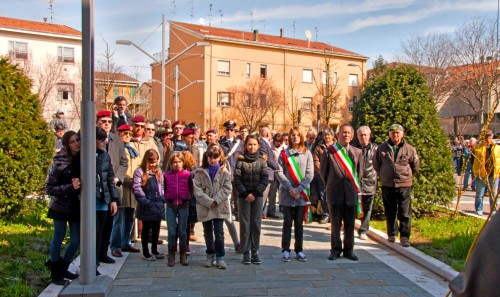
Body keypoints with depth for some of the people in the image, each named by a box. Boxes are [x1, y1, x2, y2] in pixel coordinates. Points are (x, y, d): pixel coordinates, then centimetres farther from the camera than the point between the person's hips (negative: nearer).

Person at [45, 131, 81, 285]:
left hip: (77, 206, 4)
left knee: (76, 240, 7)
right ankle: (55, 273, 23)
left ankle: (62, 268, 28)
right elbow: (49, 188, -13)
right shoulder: (59, 162, -14)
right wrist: (70, 187, -23)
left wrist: (80, 184, -7)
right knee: (58, 238, 7)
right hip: (61, 206, -4)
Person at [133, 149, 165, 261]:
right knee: (146, 229, 7)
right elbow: (137, 189, -14)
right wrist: (145, 201, -16)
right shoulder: (139, 171, -9)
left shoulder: (158, 170, 9)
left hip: (158, 205, 5)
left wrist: (162, 198, 3)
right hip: (147, 206, -5)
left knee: (156, 229, 14)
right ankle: (145, 253, 16)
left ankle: (154, 250, 28)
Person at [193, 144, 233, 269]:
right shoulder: (200, 172, -1)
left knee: (219, 232, -2)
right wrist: (209, 202, -16)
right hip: (204, 207, 1)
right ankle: (210, 256, 26)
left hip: (220, 207, -1)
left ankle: (220, 257, 9)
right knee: (208, 232, 13)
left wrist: (216, 200, -15)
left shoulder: (224, 171, -1)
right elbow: (197, 190, -7)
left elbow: (227, 188, -6)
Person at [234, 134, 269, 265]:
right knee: (245, 224, 2)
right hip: (243, 196, -1)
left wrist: (255, 193, -11)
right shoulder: (241, 160, 0)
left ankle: (255, 251, 12)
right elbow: (236, 179, -4)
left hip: (257, 196, 1)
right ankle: (245, 252, 8)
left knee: (256, 224, 4)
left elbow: (265, 179, -2)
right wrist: (245, 194, -12)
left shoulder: (262, 160, 3)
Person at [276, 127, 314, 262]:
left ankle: (299, 250, 18)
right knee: (287, 222, 3)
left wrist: (299, 189, -11)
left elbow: (310, 174, -2)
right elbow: (279, 172, -4)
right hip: (287, 194, -1)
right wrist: (290, 188, -13)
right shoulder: (284, 153, 2)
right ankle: (285, 250, 11)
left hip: (302, 194, 1)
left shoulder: (307, 153, 3)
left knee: (299, 223, 9)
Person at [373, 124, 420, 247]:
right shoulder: (382, 148, 2)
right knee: (390, 212, 12)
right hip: (387, 185, 2)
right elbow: (376, 164, 15)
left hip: (404, 185, -2)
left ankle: (404, 237, 5)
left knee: (405, 213, -1)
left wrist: (407, 176, 12)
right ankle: (392, 234, 25)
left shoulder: (409, 149, -2)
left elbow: (416, 166, 11)